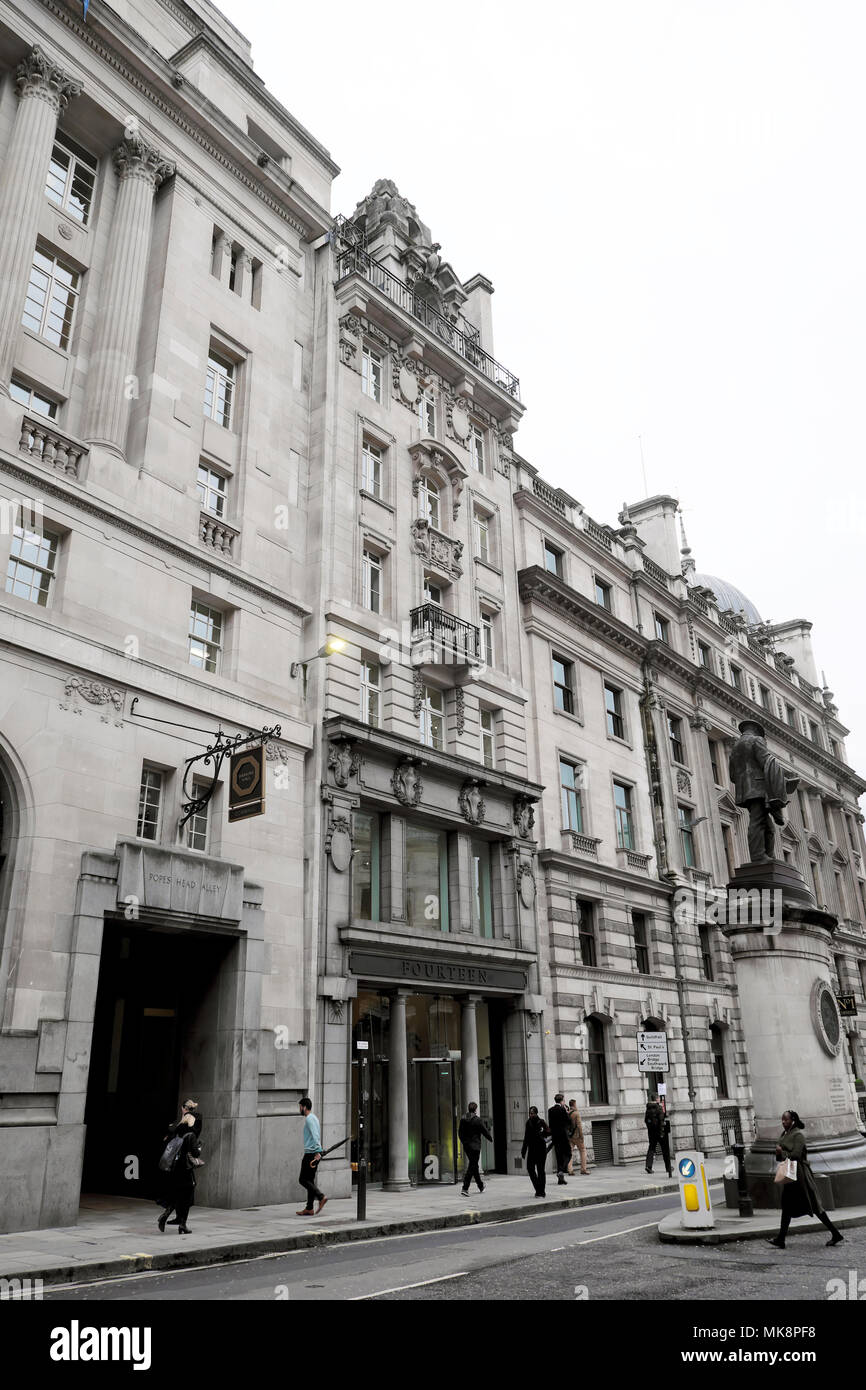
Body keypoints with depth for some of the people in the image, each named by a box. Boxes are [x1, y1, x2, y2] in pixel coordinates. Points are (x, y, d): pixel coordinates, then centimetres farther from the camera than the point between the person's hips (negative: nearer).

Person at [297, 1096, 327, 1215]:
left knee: (303, 1179, -6)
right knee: (309, 1180, 10)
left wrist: (317, 1151, -29)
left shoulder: (309, 1119, -13)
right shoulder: (314, 1117, 18)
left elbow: (315, 1135, -23)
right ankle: (309, 1208, 11)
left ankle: (321, 1197, -13)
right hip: (314, 1153, 10)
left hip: (311, 1153, -10)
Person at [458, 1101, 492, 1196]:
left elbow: (460, 1133, 9)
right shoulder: (478, 1120, -14)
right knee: (471, 1167, -4)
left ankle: (481, 1186, 34)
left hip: (466, 1146, 6)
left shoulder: (463, 1119, 3)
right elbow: (485, 1132, -6)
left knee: (474, 1166, 19)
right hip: (475, 1146, -6)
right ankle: (465, 1188, -13)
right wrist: (490, 1138, 14)